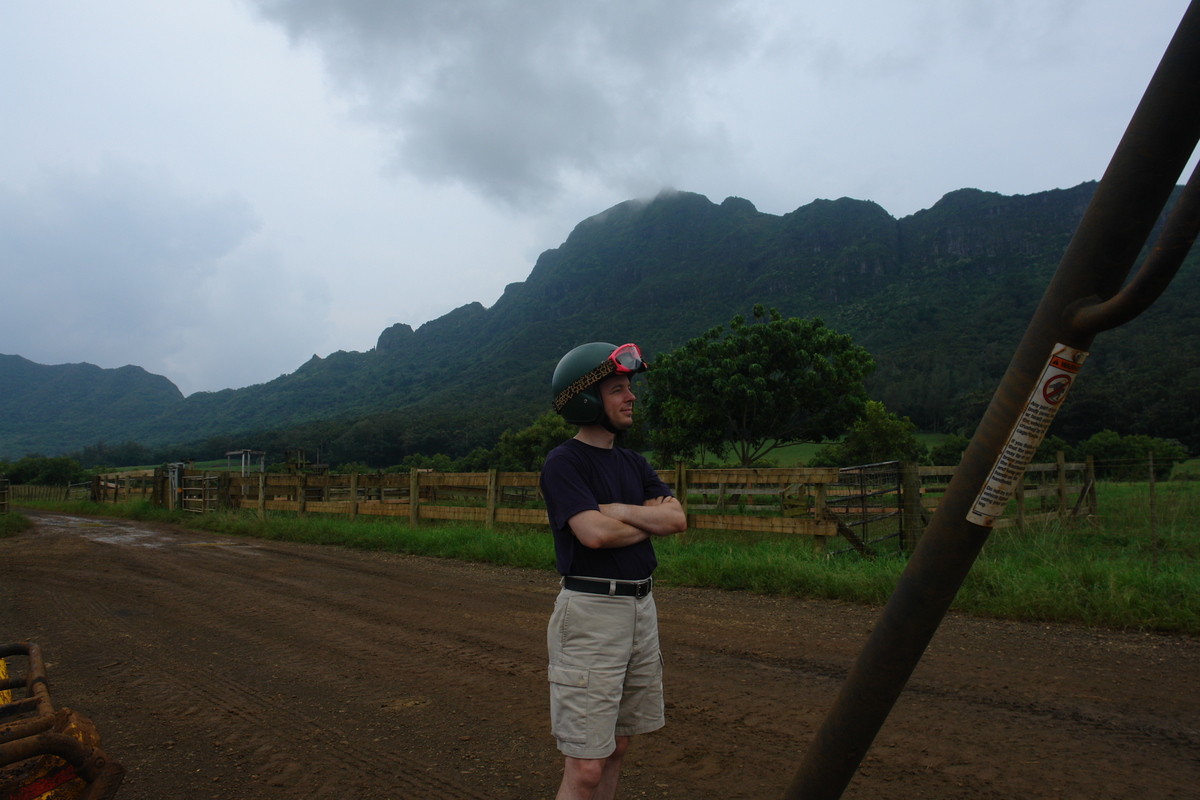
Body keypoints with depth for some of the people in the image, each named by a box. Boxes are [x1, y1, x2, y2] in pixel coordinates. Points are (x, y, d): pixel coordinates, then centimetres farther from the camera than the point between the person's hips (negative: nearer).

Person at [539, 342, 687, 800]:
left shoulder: (633, 463, 13)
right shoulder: (564, 462, -9)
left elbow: (678, 520, 2)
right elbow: (595, 533, -21)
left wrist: (616, 511, -11)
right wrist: (650, 519, -4)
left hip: (641, 605, 8)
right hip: (591, 610, -7)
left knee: (617, 747, 17)